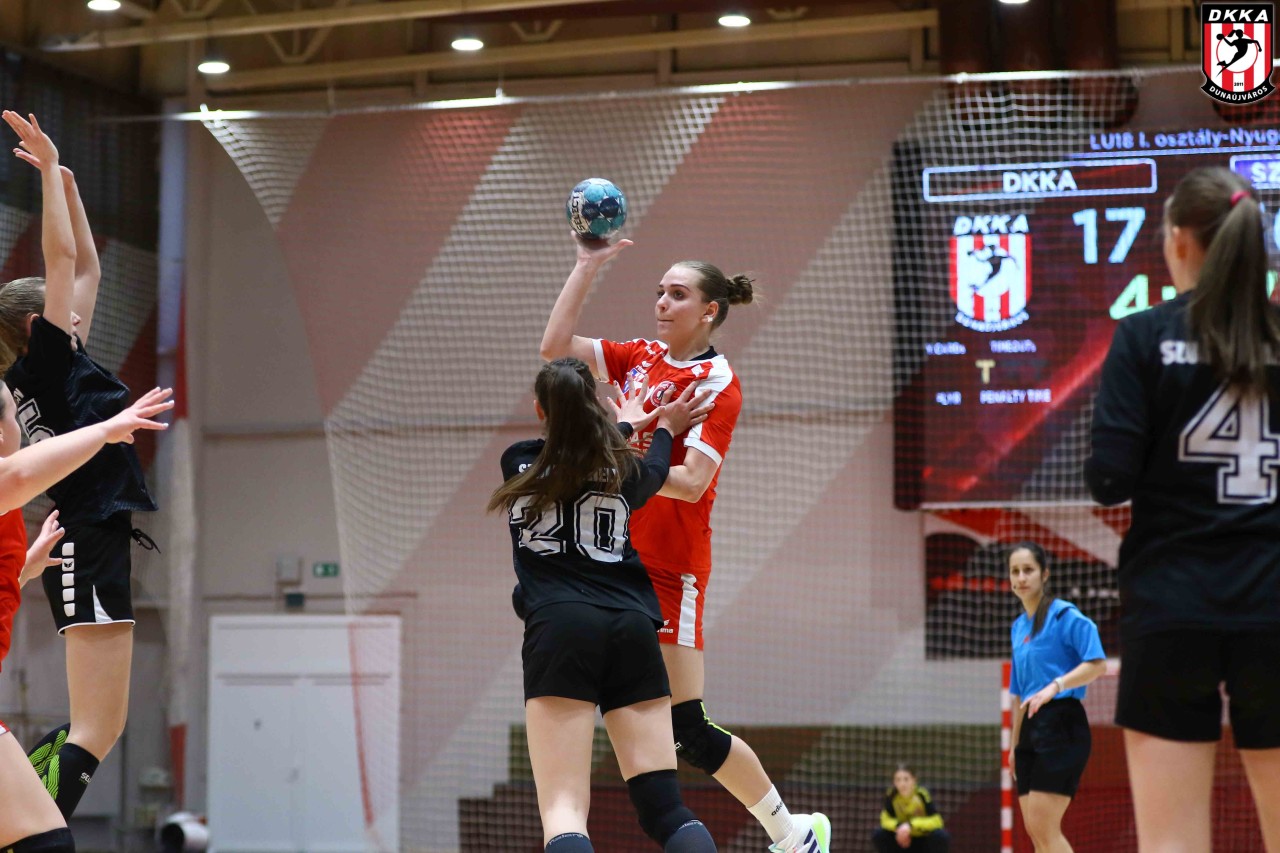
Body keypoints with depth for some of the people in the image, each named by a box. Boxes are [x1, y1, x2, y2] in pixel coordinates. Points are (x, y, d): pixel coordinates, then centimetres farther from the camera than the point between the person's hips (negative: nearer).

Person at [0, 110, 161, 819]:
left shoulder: (64, 365, 16)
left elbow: (86, 268, 25)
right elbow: (62, 258, -9)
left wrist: (69, 187, 24)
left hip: (106, 542, 10)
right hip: (91, 548, -10)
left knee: (93, 728, 12)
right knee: (94, 734, -13)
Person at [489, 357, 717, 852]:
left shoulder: (519, 465, 7)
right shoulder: (625, 469, 9)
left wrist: (627, 423, 45)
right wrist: (665, 427, 54)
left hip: (559, 630, -2)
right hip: (632, 628, 2)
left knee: (563, 811, -12)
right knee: (664, 807, 4)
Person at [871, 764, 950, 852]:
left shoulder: (922, 795, -21)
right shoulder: (891, 795, -15)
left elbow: (937, 821, -26)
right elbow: (886, 820, -10)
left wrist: (911, 825, -38)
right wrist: (899, 826, -32)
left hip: (925, 839, -2)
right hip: (902, 840, 2)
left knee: (942, 837, -33)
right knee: (878, 835, -22)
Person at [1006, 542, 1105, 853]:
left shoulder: (1065, 615, -6)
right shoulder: (1018, 627, 18)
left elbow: (1097, 663, -17)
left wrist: (1055, 686, -29)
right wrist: (1014, 745, 21)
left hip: (1061, 725, -8)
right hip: (1031, 729, 8)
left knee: (1043, 828, -14)